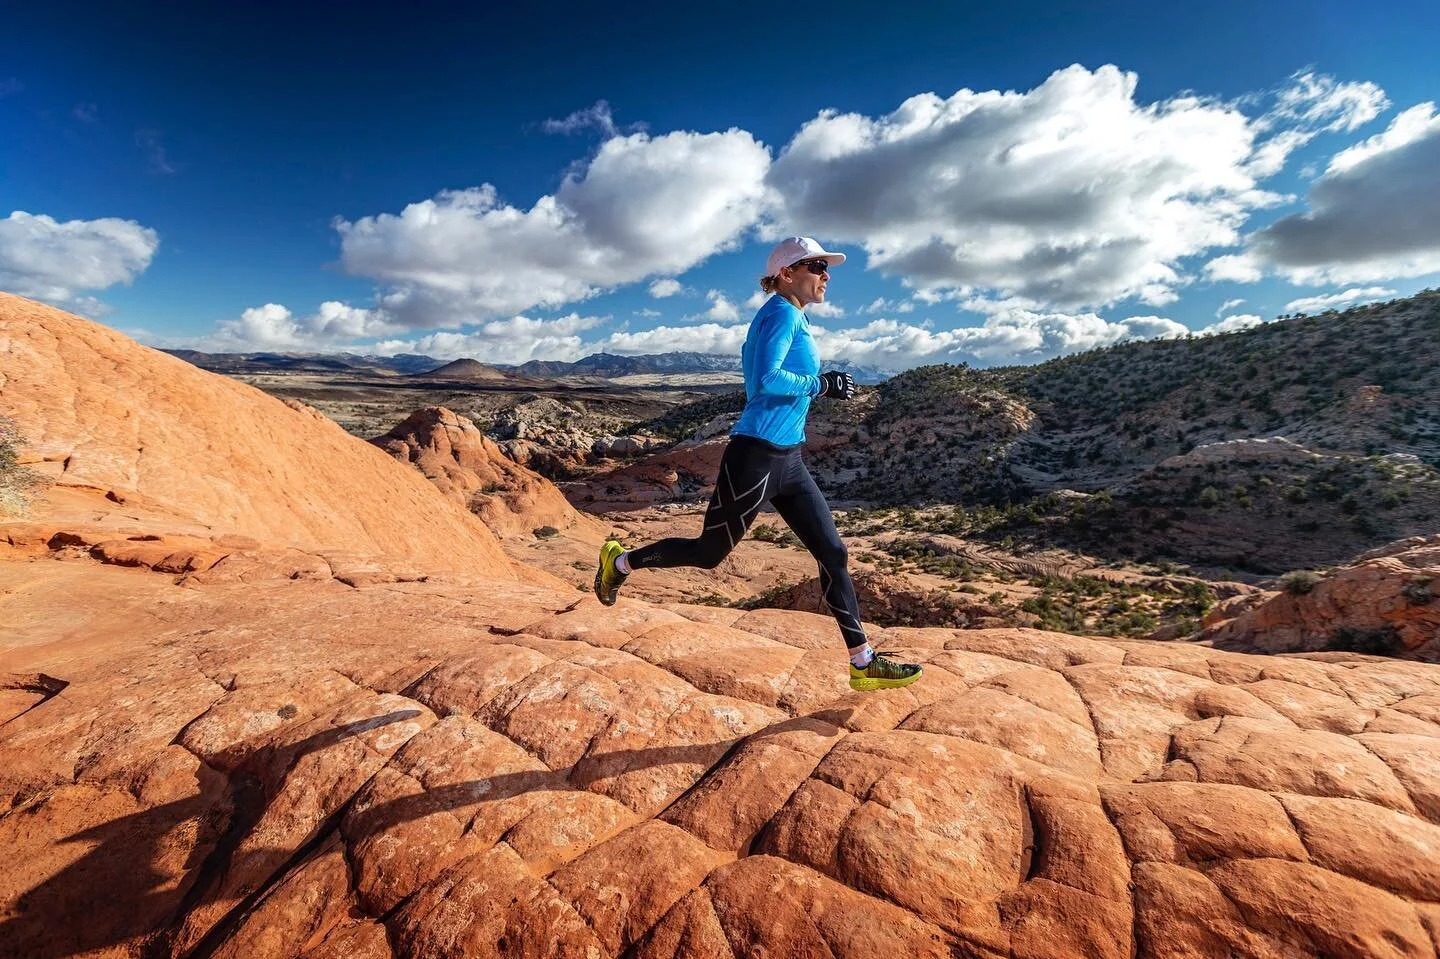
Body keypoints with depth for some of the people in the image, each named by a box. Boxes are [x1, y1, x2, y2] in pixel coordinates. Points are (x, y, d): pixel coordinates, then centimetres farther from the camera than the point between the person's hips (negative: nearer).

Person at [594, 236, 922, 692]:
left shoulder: (791, 317, 18)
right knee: (710, 552, 4)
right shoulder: (783, 313, -10)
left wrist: (822, 383, 14)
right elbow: (768, 379, -25)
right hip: (756, 457, -10)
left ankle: (863, 663, 14)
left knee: (833, 553, 6)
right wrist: (821, 385, -14)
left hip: (787, 461, 10)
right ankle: (620, 561, 28)